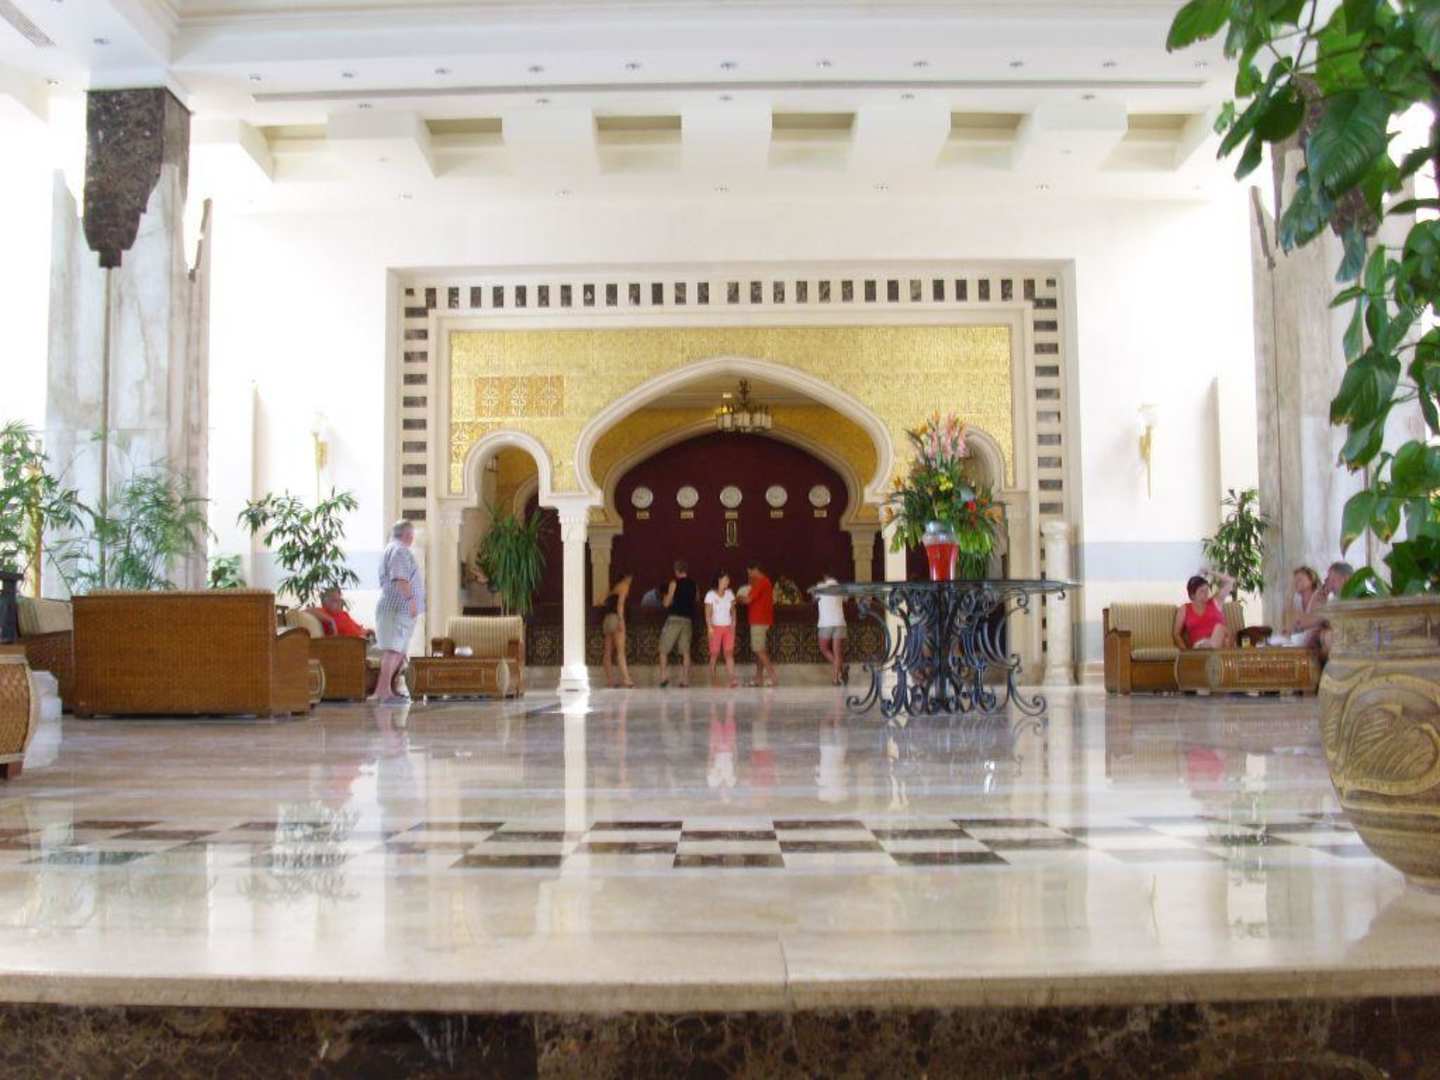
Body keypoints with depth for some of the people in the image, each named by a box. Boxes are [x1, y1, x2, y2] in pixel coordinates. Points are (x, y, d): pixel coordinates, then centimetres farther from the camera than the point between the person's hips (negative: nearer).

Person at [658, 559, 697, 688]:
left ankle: (664, 676, -8)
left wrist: (666, 598, 16)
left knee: (663, 650, 4)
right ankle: (685, 679, 0)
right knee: (685, 651, 6)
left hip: (674, 618, -4)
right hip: (688, 620, 4)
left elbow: (667, 603, -4)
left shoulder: (675, 582, -5)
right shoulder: (693, 585, 9)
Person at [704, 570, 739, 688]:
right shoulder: (711, 595, -6)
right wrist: (710, 628, -21)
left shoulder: (730, 593, 7)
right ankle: (712, 681, 5)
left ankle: (732, 680, -16)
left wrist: (733, 625, 0)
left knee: (729, 653, -7)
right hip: (716, 627, -3)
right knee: (715, 655, -1)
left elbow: (733, 610, 10)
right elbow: (708, 613, -10)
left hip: (728, 628, 3)